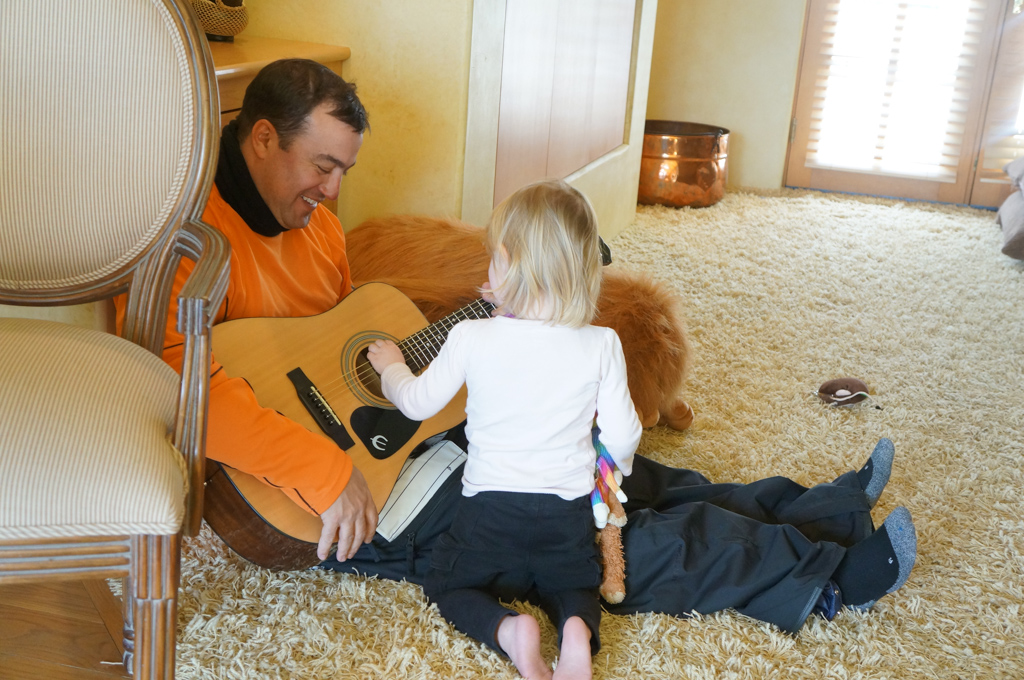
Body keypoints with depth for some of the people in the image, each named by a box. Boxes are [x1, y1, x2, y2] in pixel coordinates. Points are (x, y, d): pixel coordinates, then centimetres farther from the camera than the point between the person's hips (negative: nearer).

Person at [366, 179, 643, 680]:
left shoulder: (472, 338, -13)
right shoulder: (601, 346, -11)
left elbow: (417, 403, 2)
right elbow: (623, 436, -4)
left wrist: (391, 366, 23)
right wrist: (614, 467, 20)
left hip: (490, 507, -2)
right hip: (568, 514, 2)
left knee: (448, 586, 19)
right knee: (573, 587, 26)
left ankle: (509, 632, -11)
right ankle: (577, 633, -9)